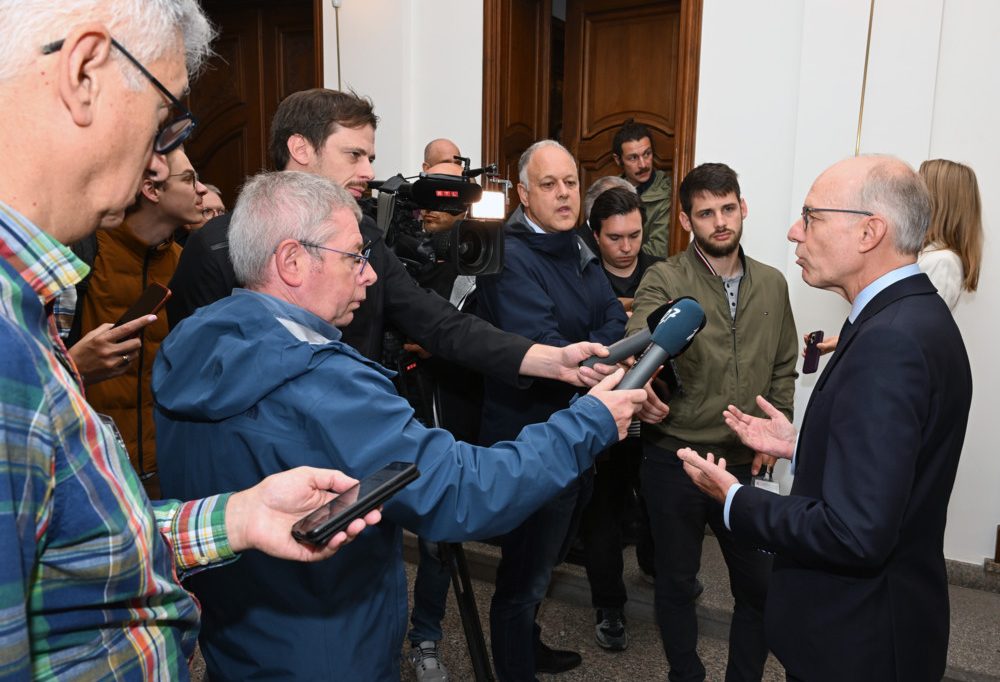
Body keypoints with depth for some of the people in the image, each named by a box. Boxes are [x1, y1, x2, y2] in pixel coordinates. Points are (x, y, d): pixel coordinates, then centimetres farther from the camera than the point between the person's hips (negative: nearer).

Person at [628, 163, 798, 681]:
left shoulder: (772, 284, 4)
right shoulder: (664, 280, -9)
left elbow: (783, 369, 12)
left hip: (744, 463, 3)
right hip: (674, 460, -3)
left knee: (759, 585, 13)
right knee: (677, 582, 14)